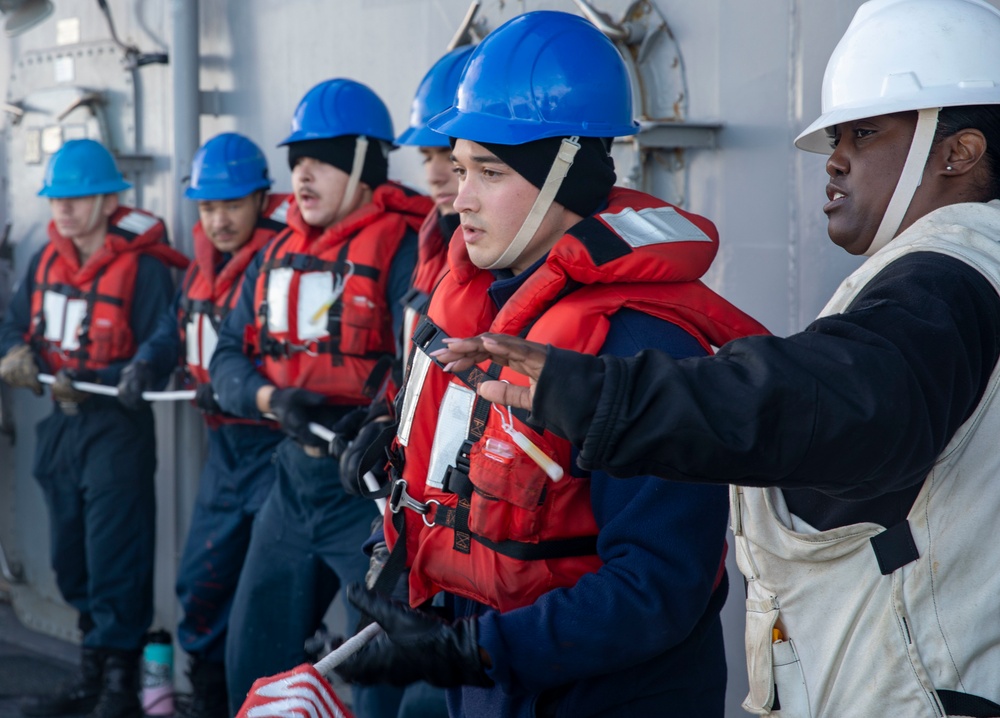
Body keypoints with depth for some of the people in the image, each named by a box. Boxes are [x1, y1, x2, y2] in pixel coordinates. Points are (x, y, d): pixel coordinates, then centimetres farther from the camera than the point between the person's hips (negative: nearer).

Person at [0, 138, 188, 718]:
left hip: (117, 426, -8)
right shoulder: (47, 260, 8)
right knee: (73, 560, 15)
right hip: (62, 425, 8)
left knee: (115, 562, -6)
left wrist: (87, 382, -25)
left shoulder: (143, 267, -15)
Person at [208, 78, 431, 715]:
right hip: (295, 480, 8)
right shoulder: (278, 255, 10)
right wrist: (272, 399, -13)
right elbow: (229, 357, 6)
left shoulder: (402, 249, -14)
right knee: (253, 662, 18)